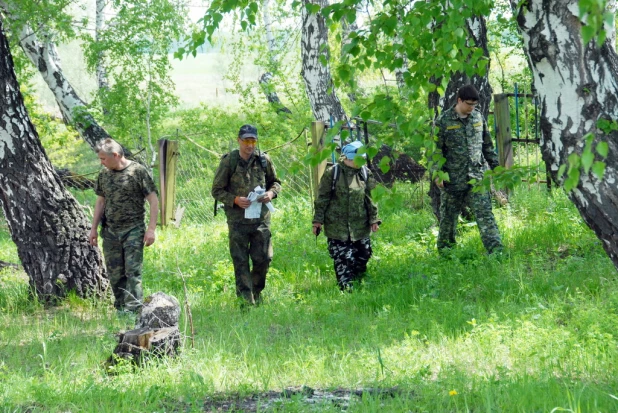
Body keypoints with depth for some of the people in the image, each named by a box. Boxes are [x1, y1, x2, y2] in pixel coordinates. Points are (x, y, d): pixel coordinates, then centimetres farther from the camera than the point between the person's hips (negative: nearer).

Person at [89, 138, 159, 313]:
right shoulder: (104, 175, 10)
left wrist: (151, 228, -11)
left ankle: (133, 309, -11)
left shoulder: (138, 172, -7)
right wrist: (94, 228, 15)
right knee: (114, 274, 6)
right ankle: (120, 309, 15)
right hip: (110, 231, 5)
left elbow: (153, 200, -6)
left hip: (133, 230, -5)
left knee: (133, 271, -10)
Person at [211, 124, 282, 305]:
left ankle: (256, 291, 25)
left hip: (261, 217, 2)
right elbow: (217, 190, 0)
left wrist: (271, 193, -5)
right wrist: (235, 200, -15)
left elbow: (276, 182, 18)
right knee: (241, 262, 0)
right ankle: (246, 299, 4)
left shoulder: (264, 160, 5)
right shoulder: (228, 161, -4)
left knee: (264, 259, 3)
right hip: (237, 219, -2)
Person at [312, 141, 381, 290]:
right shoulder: (332, 173, -7)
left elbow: (371, 198, 10)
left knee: (363, 257, 9)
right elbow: (322, 198, -3)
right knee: (342, 261, -5)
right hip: (337, 227, -4)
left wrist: (374, 219, 5)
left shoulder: (365, 173, 5)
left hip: (361, 227, 4)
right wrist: (318, 220, -5)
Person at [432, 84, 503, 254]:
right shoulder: (443, 121, -4)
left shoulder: (478, 118, 9)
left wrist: (495, 166, 19)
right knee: (448, 216, 9)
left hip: (476, 176, 2)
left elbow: (487, 145, 19)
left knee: (485, 214, -9)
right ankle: (444, 250, 26)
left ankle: (496, 249, -17)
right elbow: (436, 150, -3)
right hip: (453, 180, -2)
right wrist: (437, 174, -10)